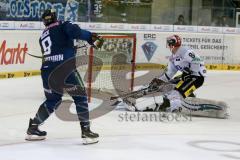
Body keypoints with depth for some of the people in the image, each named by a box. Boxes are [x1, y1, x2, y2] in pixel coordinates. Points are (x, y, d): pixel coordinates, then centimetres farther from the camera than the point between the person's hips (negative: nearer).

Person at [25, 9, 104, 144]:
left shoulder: (43, 36, 25)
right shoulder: (62, 26, 6)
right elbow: (75, 31, -15)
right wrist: (92, 38, -14)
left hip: (47, 71, 6)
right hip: (64, 68, -6)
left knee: (53, 100, 24)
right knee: (80, 97, 5)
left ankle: (33, 127, 26)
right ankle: (86, 131, -2)